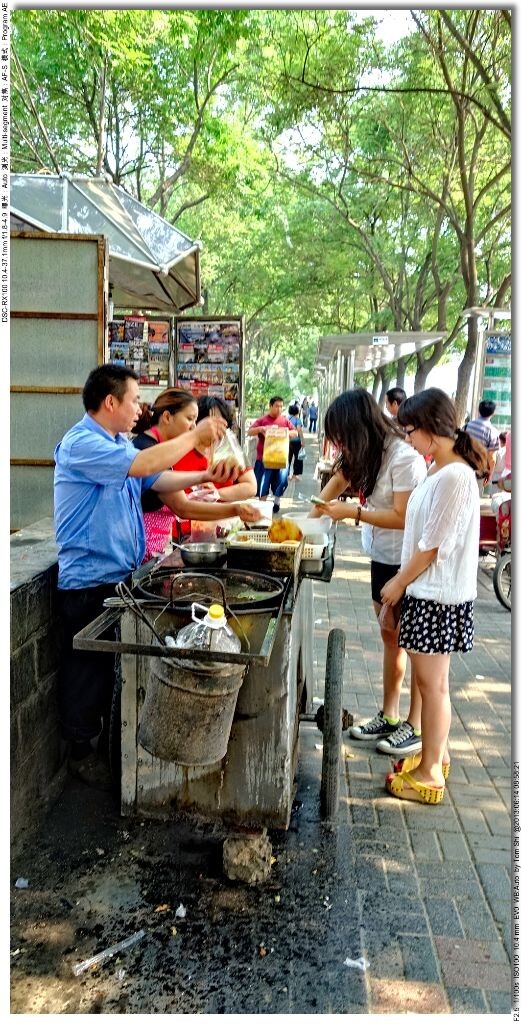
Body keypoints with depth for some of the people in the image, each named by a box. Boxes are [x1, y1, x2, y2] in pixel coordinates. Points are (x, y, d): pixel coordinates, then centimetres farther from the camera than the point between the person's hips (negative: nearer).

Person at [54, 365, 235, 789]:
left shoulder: (118, 444, 13)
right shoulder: (81, 444, -19)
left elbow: (158, 480, 13)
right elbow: (142, 465, -30)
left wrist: (205, 476, 3)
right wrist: (194, 436, -22)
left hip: (122, 576, 9)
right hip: (89, 581, -9)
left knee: (120, 667, 20)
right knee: (89, 670, 5)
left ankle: (113, 741, 37)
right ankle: (82, 752, 23)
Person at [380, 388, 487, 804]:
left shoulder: (454, 477, -21)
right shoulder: (440, 472, 9)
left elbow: (433, 546, -19)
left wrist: (399, 582, -9)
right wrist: (403, 582, 13)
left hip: (439, 596, -9)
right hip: (427, 591, 9)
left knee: (432, 683, 2)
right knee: (430, 680, 18)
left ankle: (430, 774, 16)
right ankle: (436, 756, 34)